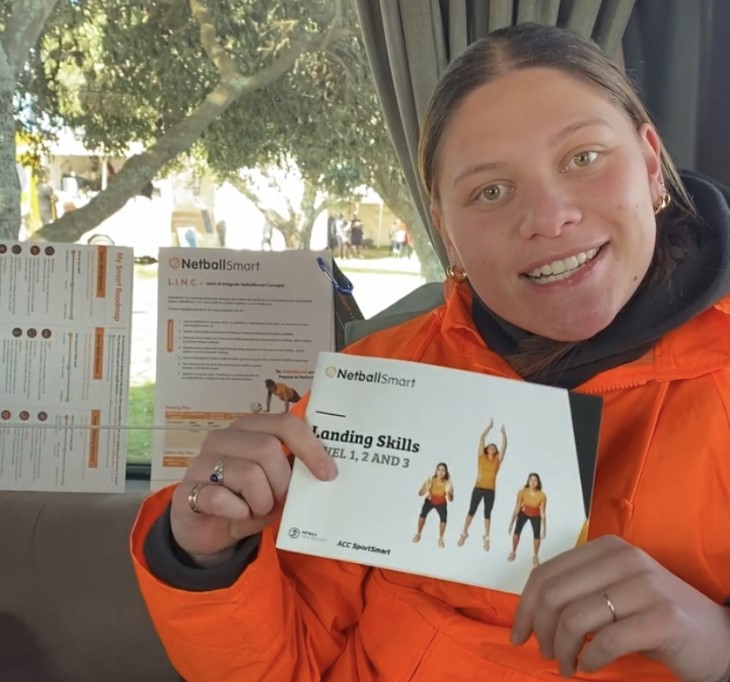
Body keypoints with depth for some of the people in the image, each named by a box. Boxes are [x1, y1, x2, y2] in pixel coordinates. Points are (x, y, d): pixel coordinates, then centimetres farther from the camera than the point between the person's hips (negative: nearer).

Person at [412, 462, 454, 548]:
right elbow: (420, 493, -26)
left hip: (441, 503, -1)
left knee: (443, 518, -22)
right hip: (429, 501, 1)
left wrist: (448, 492, -50)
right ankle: (418, 534, 4)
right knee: (423, 514, -21)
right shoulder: (430, 479, -29)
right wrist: (426, 489, -46)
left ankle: (441, 539, 3)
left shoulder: (448, 483, -30)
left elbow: (451, 500, -30)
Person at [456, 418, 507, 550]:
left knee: (487, 513, 7)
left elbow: (504, 445, 3)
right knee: (472, 510, 3)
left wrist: (503, 432, 3)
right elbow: (482, 439, 2)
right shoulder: (481, 457, 4)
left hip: (490, 490, 1)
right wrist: (489, 427, 5)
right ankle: (464, 533, 13)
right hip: (478, 488, -1)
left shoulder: (498, 460, 7)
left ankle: (486, 538, 14)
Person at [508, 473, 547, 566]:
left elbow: (542, 513, -24)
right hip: (523, 513, 1)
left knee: (537, 534, -15)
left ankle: (535, 557, 11)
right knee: (517, 531, -17)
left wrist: (544, 528, -21)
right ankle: (513, 553, 7)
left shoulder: (542, 496, -34)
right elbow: (517, 509, -22)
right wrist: (511, 522, -19)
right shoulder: (522, 492, -32)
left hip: (535, 516, -1)